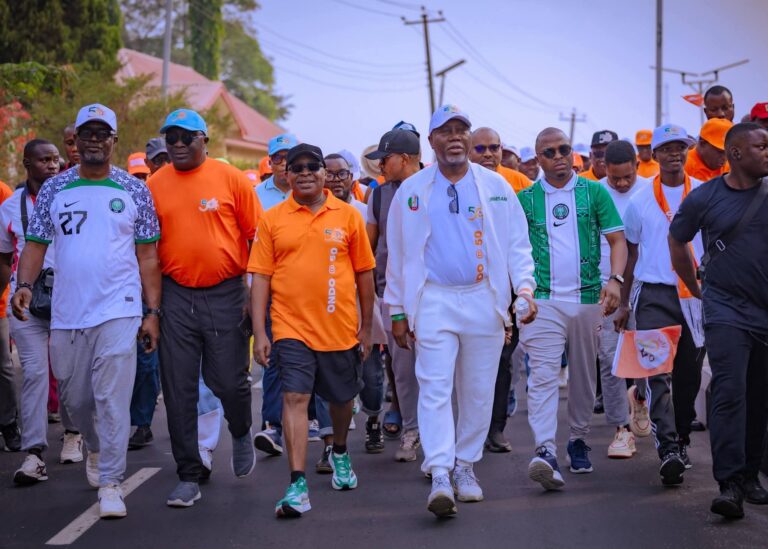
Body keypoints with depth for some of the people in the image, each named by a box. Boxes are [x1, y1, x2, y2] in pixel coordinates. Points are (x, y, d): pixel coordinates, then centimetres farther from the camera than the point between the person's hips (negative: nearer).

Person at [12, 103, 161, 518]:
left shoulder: (134, 191, 3)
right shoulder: (54, 189, 7)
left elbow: (147, 255, 4)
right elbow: (36, 244, 6)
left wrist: (153, 311, -1)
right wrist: (24, 285, -12)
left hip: (119, 312, -3)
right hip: (66, 313, 3)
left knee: (113, 399, -10)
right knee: (74, 398, 12)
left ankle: (110, 484, -3)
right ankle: (96, 448, 41)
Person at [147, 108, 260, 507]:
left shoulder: (231, 179, -2)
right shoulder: (154, 186, 4)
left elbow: (256, 237, 1)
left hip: (226, 294, -2)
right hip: (176, 297, 2)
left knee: (228, 381, 1)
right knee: (178, 389, 2)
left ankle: (241, 434, 36)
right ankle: (188, 477, 12)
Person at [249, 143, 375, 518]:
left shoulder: (347, 216, 2)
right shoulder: (272, 220, 1)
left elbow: (364, 273, 8)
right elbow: (260, 277, 1)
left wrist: (366, 327, 8)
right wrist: (259, 333, -5)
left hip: (340, 328, 2)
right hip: (291, 327, -1)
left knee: (342, 398, 17)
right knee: (295, 398, -11)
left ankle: (340, 453, 46)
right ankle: (298, 485, -13)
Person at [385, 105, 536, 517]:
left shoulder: (496, 186, 7)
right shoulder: (411, 191, 6)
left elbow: (516, 243, 7)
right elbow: (398, 253, 9)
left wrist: (525, 289, -7)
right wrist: (397, 311, 6)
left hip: (484, 300, 1)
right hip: (433, 301, -1)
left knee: (478, 391, 7)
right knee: (435, 389, -11)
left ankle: (466, 467, 20)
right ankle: (439, 476, -16)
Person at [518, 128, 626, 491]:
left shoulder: (594, 192, 6)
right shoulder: (525, 199, 6)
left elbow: (617, 240, 4)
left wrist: (615, 279, -13)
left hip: (587, 298, 2)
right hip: (543, 300, -1)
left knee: (583, 375, 11)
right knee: (543, 374, -15)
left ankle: (578, 440, 28)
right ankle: (545, 451, -24)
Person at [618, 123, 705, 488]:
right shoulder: (640, 201, 5)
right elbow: (631, 253, 13)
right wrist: (623, 302, 11)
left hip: (697, 294, 1)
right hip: (654, 294, -1)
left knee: (689, 374, 10)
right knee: (657, 372, -14)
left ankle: (681, 438, 27)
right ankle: (668, 449, -21)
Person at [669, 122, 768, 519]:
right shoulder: (704, 197, -2)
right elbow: (677, 241, 14)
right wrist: (696, 289, 16)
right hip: (726, 310, -2)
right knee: (729, 393, -13)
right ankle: (730, 484, -15)